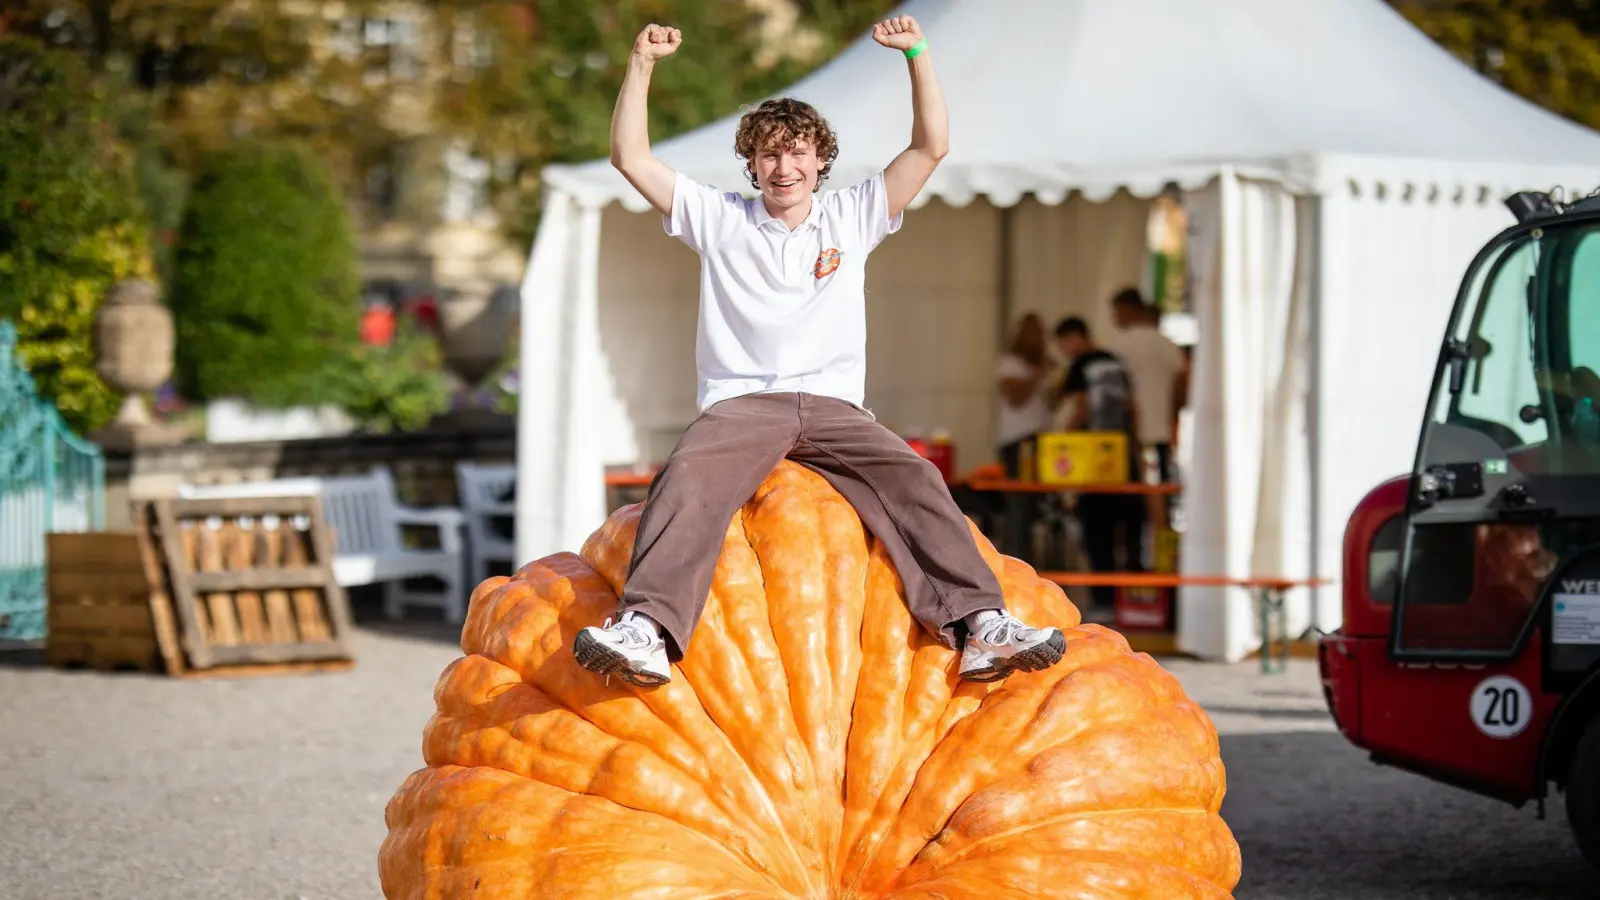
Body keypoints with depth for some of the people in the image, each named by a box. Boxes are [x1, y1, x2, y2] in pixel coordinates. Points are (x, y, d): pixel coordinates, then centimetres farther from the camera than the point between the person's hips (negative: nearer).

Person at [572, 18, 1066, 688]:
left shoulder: (853, 217, 18)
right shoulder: (718, 218, 16)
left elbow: (931, 148, 11)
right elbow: (631, 157, 11)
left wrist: (917, 54, 1)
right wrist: (642, 64, 2)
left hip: (833, 407, 1)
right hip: (740, 406, -1)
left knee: (913, 478, -27)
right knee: (689, 476, -33)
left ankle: (979, 628, -37)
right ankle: (646, 629, -51)